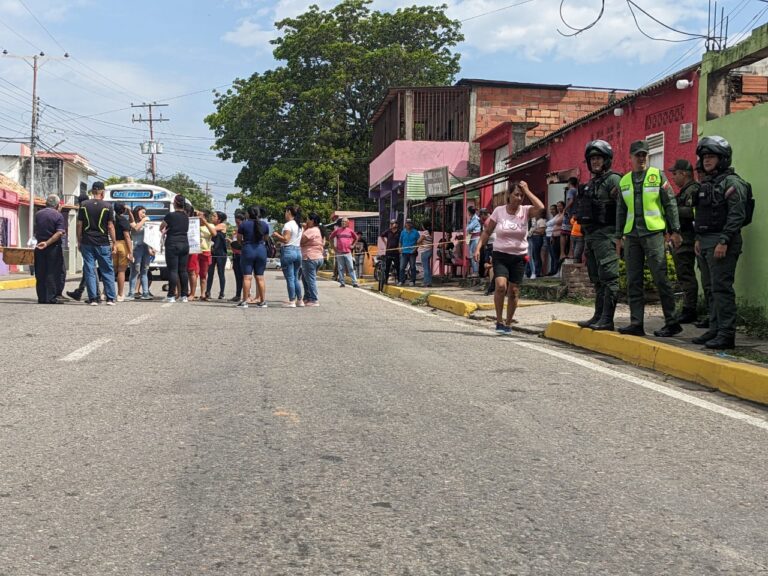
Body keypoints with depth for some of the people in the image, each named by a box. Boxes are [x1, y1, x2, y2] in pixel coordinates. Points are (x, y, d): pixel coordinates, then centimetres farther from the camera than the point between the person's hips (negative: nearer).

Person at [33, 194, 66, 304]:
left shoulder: (38, 214, 5)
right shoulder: (58, 215, -7)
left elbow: (35, 231, 16)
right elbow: (59, 233, -17)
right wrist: (47, 243, -18)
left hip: (39, 247, 4)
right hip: (53, 247, -4)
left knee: (40, 274, 9)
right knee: (52, 273, 0)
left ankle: (41, 298, 10)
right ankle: (51, 298, -2)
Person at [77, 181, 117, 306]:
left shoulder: (83, 205, 3)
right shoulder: (107, 206, -3)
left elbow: (79, 225, 3)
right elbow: (110, 226, -3)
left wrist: (79, 241, 11)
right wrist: (114, 243, 2)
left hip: (87, 243, 1)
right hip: (103, 243, -1)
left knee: (89, 271, 4)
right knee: (107, 271, 7)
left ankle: (93, 299, 1)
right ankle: (110, 298, 5)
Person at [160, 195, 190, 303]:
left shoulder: (171, 215, -10)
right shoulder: (186, 216, 7)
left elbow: (161, 227, 4)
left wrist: (164, 231, 26)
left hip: (172, 244, -5)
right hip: (185, 244, 5)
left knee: (173, 270, -4)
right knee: (183, 270, 8)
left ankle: (171, 296, -6)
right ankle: (184, 295, 8)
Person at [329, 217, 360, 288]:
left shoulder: (350, 230, 7)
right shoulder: (337, 230, 5)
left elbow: (356, 238, 21)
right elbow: (331, 237, 15)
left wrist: (352, 245, 12)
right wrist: (334, 245, 9)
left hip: (348, 252, 0)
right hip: (339, 252, 0)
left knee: (351, 268, -3)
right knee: (341, 268, 4)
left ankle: (355, 283, -4)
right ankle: (342, 283, 9)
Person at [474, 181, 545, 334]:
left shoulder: (525, 211, -2)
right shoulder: (499, 211, -1)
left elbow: (540, 207, -22)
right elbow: (487, 231, 6)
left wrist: (527, 191, -14)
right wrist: (479, 247, -4)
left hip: (519, 257, 1)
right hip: (500, 255, -1)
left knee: (514, 291, 4)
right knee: (501, 286, -20)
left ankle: (508, 324, 20)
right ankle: (499, 321, -5)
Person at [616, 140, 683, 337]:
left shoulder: (657, 175, 1)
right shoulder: (624, 181, 14)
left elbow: (671, 204, -1)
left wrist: (675, 230, -6)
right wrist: (619, 236, 15)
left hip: (653, 232, -5)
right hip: (632, 235, 5)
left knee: (660, 278, -6)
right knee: (633, 281, 4)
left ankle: (672, 322, 1)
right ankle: (636, 323, 9)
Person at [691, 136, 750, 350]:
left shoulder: (732, 182, -8)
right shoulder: (706, 184, 19)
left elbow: (736, 215, -16)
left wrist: (724, 241, -22)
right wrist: (698, 239, 16)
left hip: (722, 243, -9)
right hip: (705, 242, 9)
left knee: (722, 288, -10)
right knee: (710, 288, 11)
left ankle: (726, 334, -8)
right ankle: (715, 330, 19)